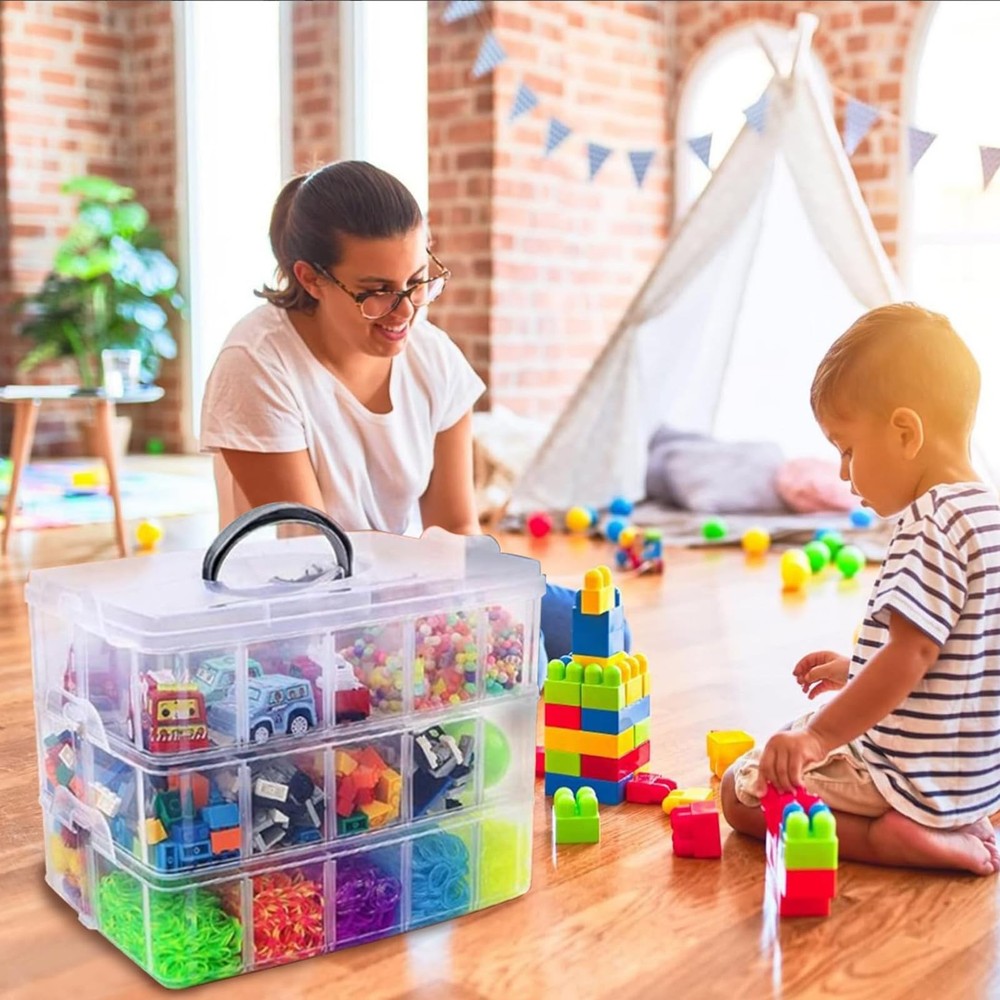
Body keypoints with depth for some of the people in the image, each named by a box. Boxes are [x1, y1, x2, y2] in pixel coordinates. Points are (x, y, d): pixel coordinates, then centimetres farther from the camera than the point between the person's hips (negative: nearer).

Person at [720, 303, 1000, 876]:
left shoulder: (932, 523, -23)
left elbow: (911, 653, -28)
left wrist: (821, 735, -26)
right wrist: (857, 671, 21)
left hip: (911, 779, -10)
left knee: (742, 794, 1)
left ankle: (886, 838, -11)